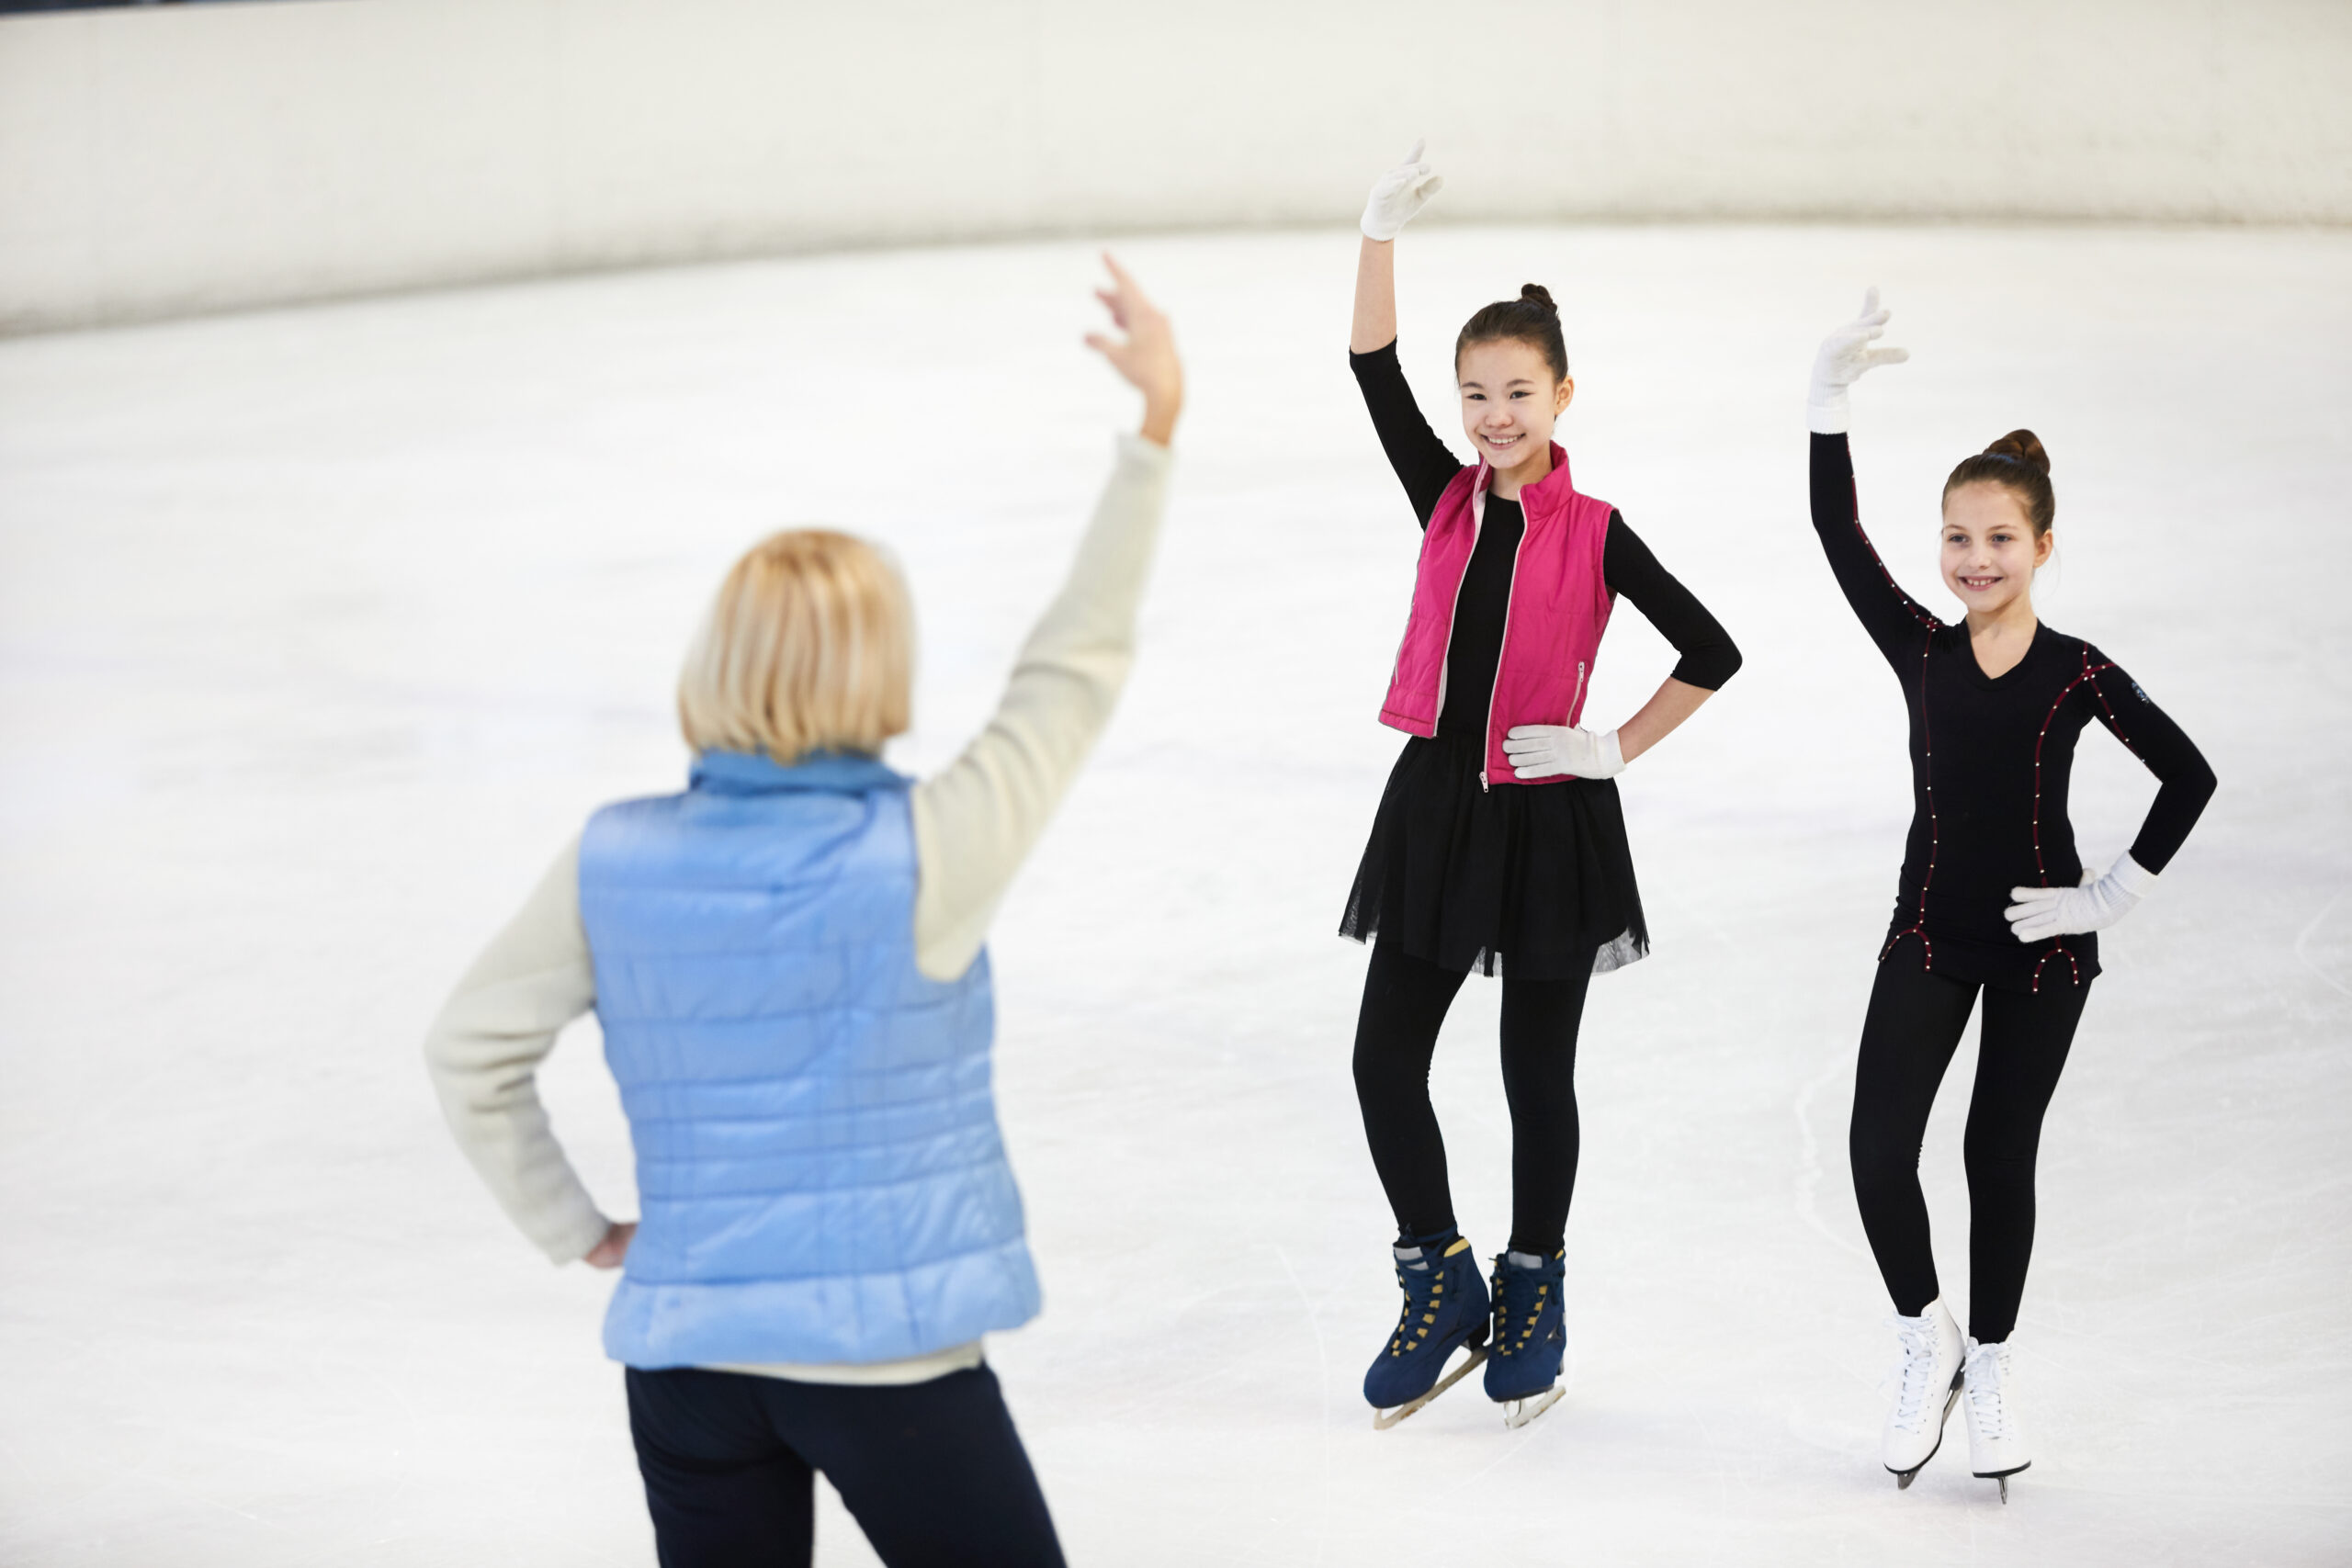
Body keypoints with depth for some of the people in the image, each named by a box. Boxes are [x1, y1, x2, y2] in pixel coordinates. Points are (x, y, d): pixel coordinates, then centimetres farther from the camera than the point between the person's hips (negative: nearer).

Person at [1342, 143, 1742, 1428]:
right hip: (1436, 803, 3)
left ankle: (1532, 1298, 25)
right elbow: (1374, 369, -8)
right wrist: (1382, 236, -18)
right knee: (1386, 1057, 0)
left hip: (1550, 819, -3)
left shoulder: (1594, 534, -6)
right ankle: (1441, 1288, 16)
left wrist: (1616, 750, -6)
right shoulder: (1446, 501, 3)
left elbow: (1712, 656, -3)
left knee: (1537, 1071, 7)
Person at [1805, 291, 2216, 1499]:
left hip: (2041, 944, -1)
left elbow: (2189, 778, -4)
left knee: (2002, 1153, 10)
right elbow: (1837, 535, -14)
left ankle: (1988, 1366, 29)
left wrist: (2115, 897, -6)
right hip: (1931, 934, 1)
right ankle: (1923, 1339, 12)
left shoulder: (2077, 675, -9)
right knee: (1877, 1148, -11)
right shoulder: (1919, 651, -5)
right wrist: (1830, 406, -22)